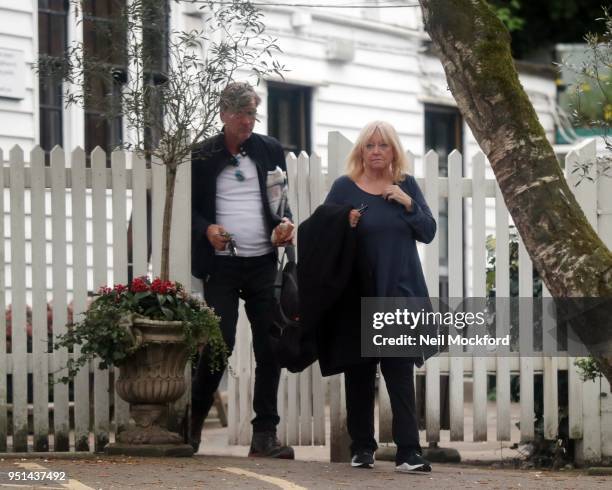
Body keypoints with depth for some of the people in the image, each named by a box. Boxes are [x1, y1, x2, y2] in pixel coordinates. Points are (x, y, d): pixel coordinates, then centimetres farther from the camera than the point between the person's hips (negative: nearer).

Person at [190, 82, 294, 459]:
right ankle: (193, 424, 9)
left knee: (270, 346, 0)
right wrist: (206, 229, -12)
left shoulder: (270, 151, 11)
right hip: (222, 264, -3)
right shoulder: (203, 156, 4)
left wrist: (286, 223, -6)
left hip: (263, 262, 3)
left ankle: (265, 434, 4)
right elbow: (189, 207, 7)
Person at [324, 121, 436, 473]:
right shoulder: (345, 188, 3)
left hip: (400, 292, 0)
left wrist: (408, 204, -10)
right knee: (359, 373, 4)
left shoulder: (406, 186, 9)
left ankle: (409, 453, -10)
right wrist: (344, 227, -17)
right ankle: (362, 448, 15)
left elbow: (428, 233, 5)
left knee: (400, 372, -7)